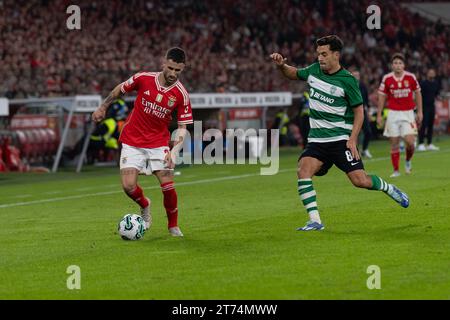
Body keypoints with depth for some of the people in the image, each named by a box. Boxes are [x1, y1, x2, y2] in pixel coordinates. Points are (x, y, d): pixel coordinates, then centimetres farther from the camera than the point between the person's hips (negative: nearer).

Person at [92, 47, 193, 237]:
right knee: (128, 186, -11)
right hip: (132, 141, 0)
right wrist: (103, 108, 12)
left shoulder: (181, 94, -12)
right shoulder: (143, 79, -12)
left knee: (167, 185, -13)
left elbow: (182, 127, -9)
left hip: (159, 143, 0)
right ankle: (145, 206, 24)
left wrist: (173, 152, -23)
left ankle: (173, 226, 12)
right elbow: (120, 90, 8)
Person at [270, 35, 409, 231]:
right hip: (316, 140, 5)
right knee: (303, 171, -20)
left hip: (341, 139, -5)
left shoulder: (347, 80, -10)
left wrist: (352, 139, -15)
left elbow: (359, 111, -6)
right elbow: (293, 74, 25)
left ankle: (389, 189, 21)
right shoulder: (314, 71, 6)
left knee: (360, 181, -12)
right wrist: (281, 65, 3)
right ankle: (315, 221, -19)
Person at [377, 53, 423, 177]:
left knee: (410, 141, -12)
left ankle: (408, 161, 17)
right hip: (393, 114, 0)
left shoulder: (411, 77, -2)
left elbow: (418, 93, 9)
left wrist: (419, 112, 6)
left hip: (408, 113, 0)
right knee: (394, 143, -1)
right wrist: (379, 115, 2)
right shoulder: (387, 79, -2)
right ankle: (396, 170, 9)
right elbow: (382, 97, 5)